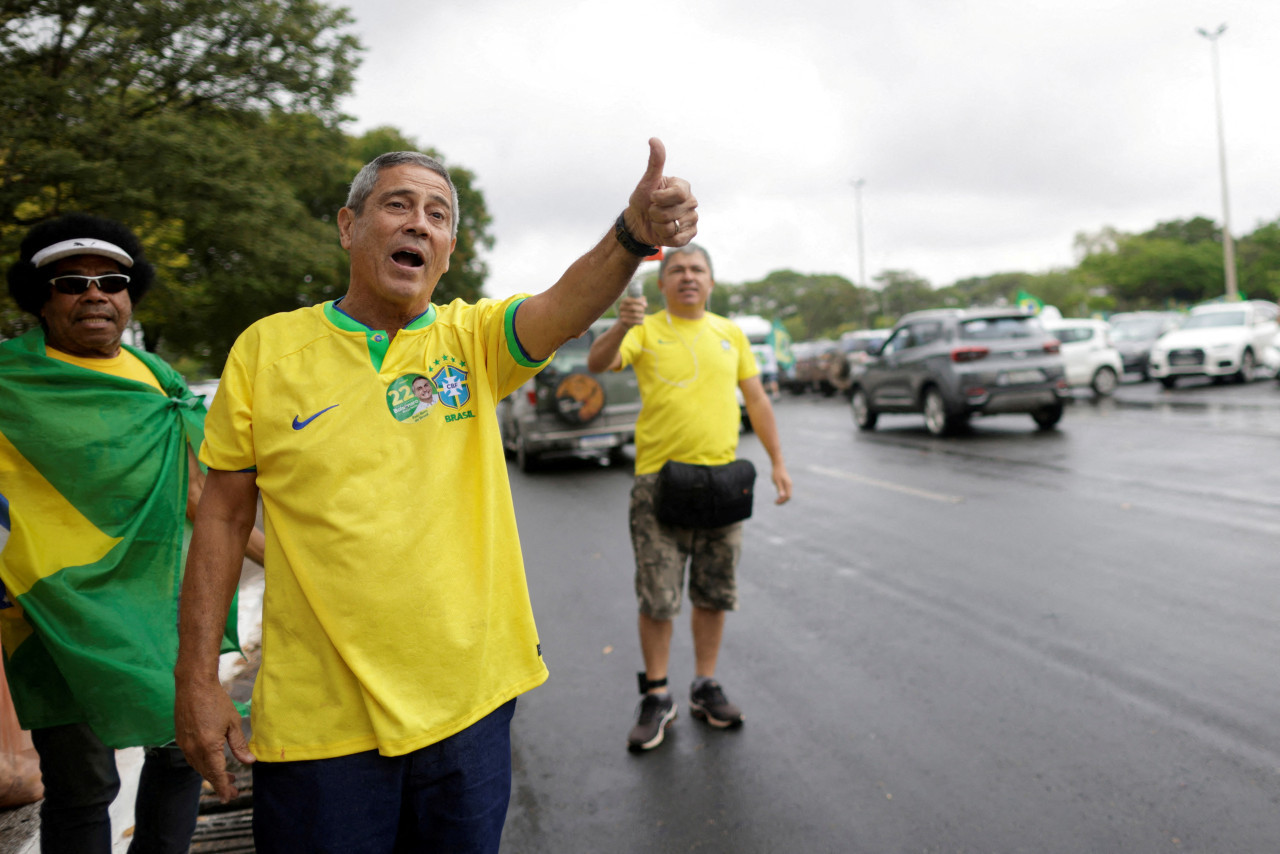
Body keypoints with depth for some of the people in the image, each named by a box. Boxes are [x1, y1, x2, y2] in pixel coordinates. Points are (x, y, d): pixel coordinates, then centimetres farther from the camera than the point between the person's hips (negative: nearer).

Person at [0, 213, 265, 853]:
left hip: (158, 600, 6)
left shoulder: (156, 380, 10)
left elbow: (191, 492, 15)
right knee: (81, 788, 4)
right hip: (64, 608, -5)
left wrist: (277, 555, 14)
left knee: (183, 750, 16)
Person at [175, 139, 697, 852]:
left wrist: (635, 233, -41)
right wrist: (198, 676, -1)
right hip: (318, 718, -1)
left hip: (468, 704, 2)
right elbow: (225, 512, 1)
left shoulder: (474, 338, 0)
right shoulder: (266, 347, -2)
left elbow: (566, 307, -21)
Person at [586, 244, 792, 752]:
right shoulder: (645, 332, -1)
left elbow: (757, 399, 14)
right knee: (657, 597, 1)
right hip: (659, 481, -3)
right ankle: (656, 698, 16)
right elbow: (597, 364, -17)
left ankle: (705, 688, 27)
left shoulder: (730, 334, 11)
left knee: (714, 594, 12)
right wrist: (620, 328, -37)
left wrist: (778, 462, 10)